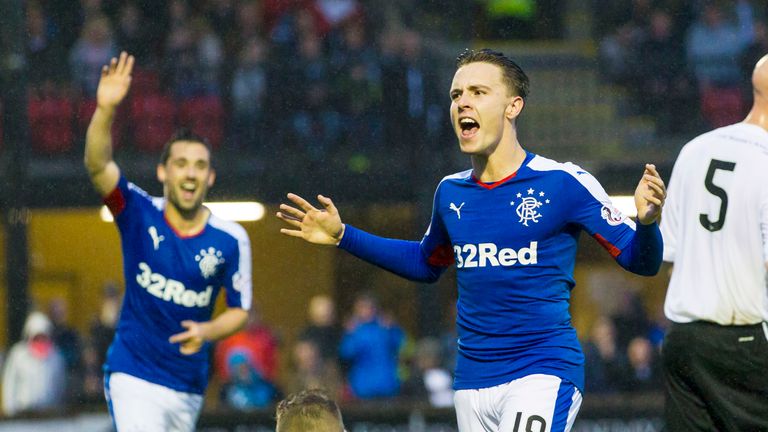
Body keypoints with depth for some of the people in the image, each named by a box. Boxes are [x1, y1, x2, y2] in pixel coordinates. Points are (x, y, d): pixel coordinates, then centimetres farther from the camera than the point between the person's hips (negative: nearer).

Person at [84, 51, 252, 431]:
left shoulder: (230, 240, -3)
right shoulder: (138, 214, -7)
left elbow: (239, 309, 6)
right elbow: (97, 167, -25)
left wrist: (206, 332, -16)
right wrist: (106, 110, -42)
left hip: (189, 386, 3)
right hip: (133, 377, -3)